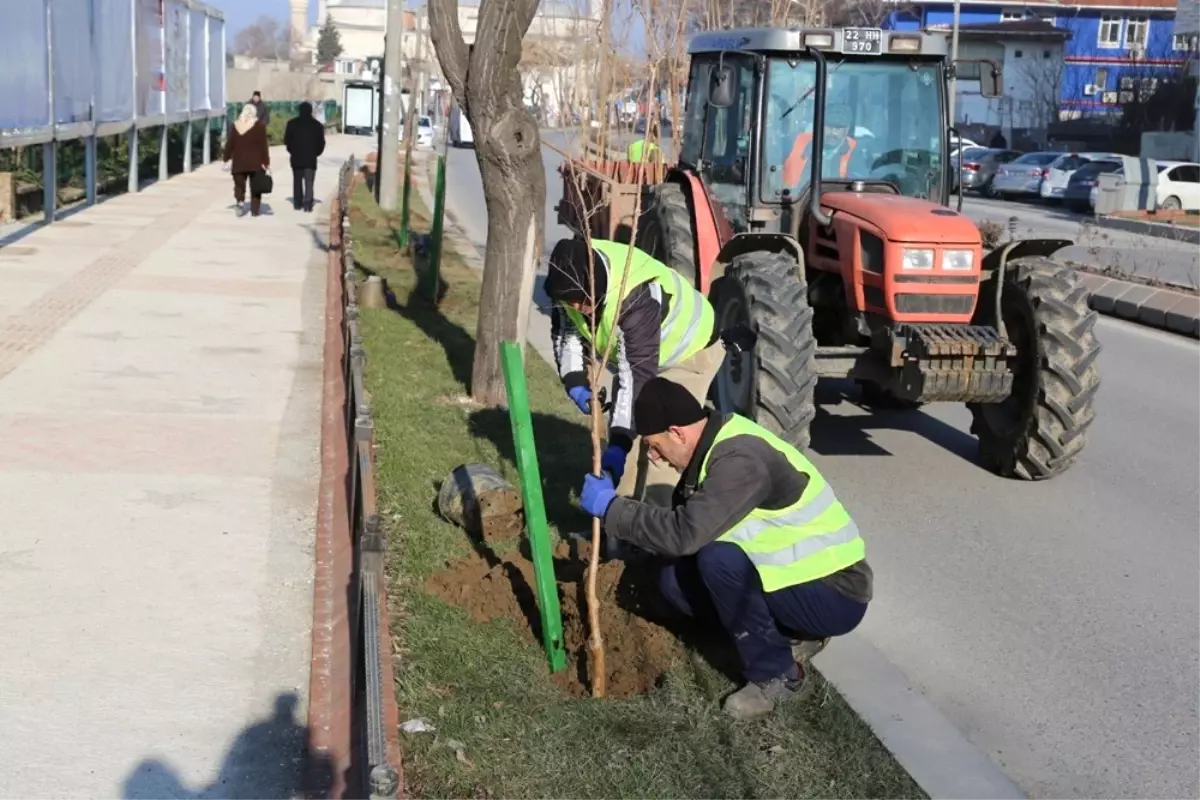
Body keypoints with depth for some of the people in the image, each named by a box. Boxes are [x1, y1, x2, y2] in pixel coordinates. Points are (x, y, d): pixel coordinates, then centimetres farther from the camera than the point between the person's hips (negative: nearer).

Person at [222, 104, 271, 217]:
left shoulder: (234, 126, 4)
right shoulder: (259, 127, -5)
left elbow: (229, 144, 6)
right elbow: (264, 146, -7)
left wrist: (226, 158, 15)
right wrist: (266, 162, -4)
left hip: (239, 162, 2)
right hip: (256, 163, -2)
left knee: (239, 186, 11)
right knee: (255, 187, 9)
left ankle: (240, 202, -14)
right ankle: (255, 209, 8)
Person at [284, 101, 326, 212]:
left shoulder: (292, 123, 0)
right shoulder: (317, 125, 1)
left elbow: (287, 140, 0)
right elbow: (321, 143, 1)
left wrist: (292, 151, 14)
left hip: (296, 157, 1)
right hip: (310, 158, -1)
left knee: (297, 180, 14)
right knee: (309, 181, -2)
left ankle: (298, 203, 16)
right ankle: (308, 203, -15)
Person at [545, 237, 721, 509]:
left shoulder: (636, 297, -43)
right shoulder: (573, 280, -21)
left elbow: (637, 375, -42)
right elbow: (566, 330, -3)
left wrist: (620, 440, -43)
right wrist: (575, 381, -19)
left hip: (689, 352, -8)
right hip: (633, 353, 8)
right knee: (622, 440, 8)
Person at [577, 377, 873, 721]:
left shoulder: (741, 460, -27)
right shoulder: (718, 443, 2)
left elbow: (685, 532, -34)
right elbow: (691, 527, 13)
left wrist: (610, 506, -23)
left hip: (835, 594, -9)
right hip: (798, 571, 9)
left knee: (719, 558, -29)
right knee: (675, 581, -1)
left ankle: (776, 674, -10)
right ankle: (792, 635, 11)